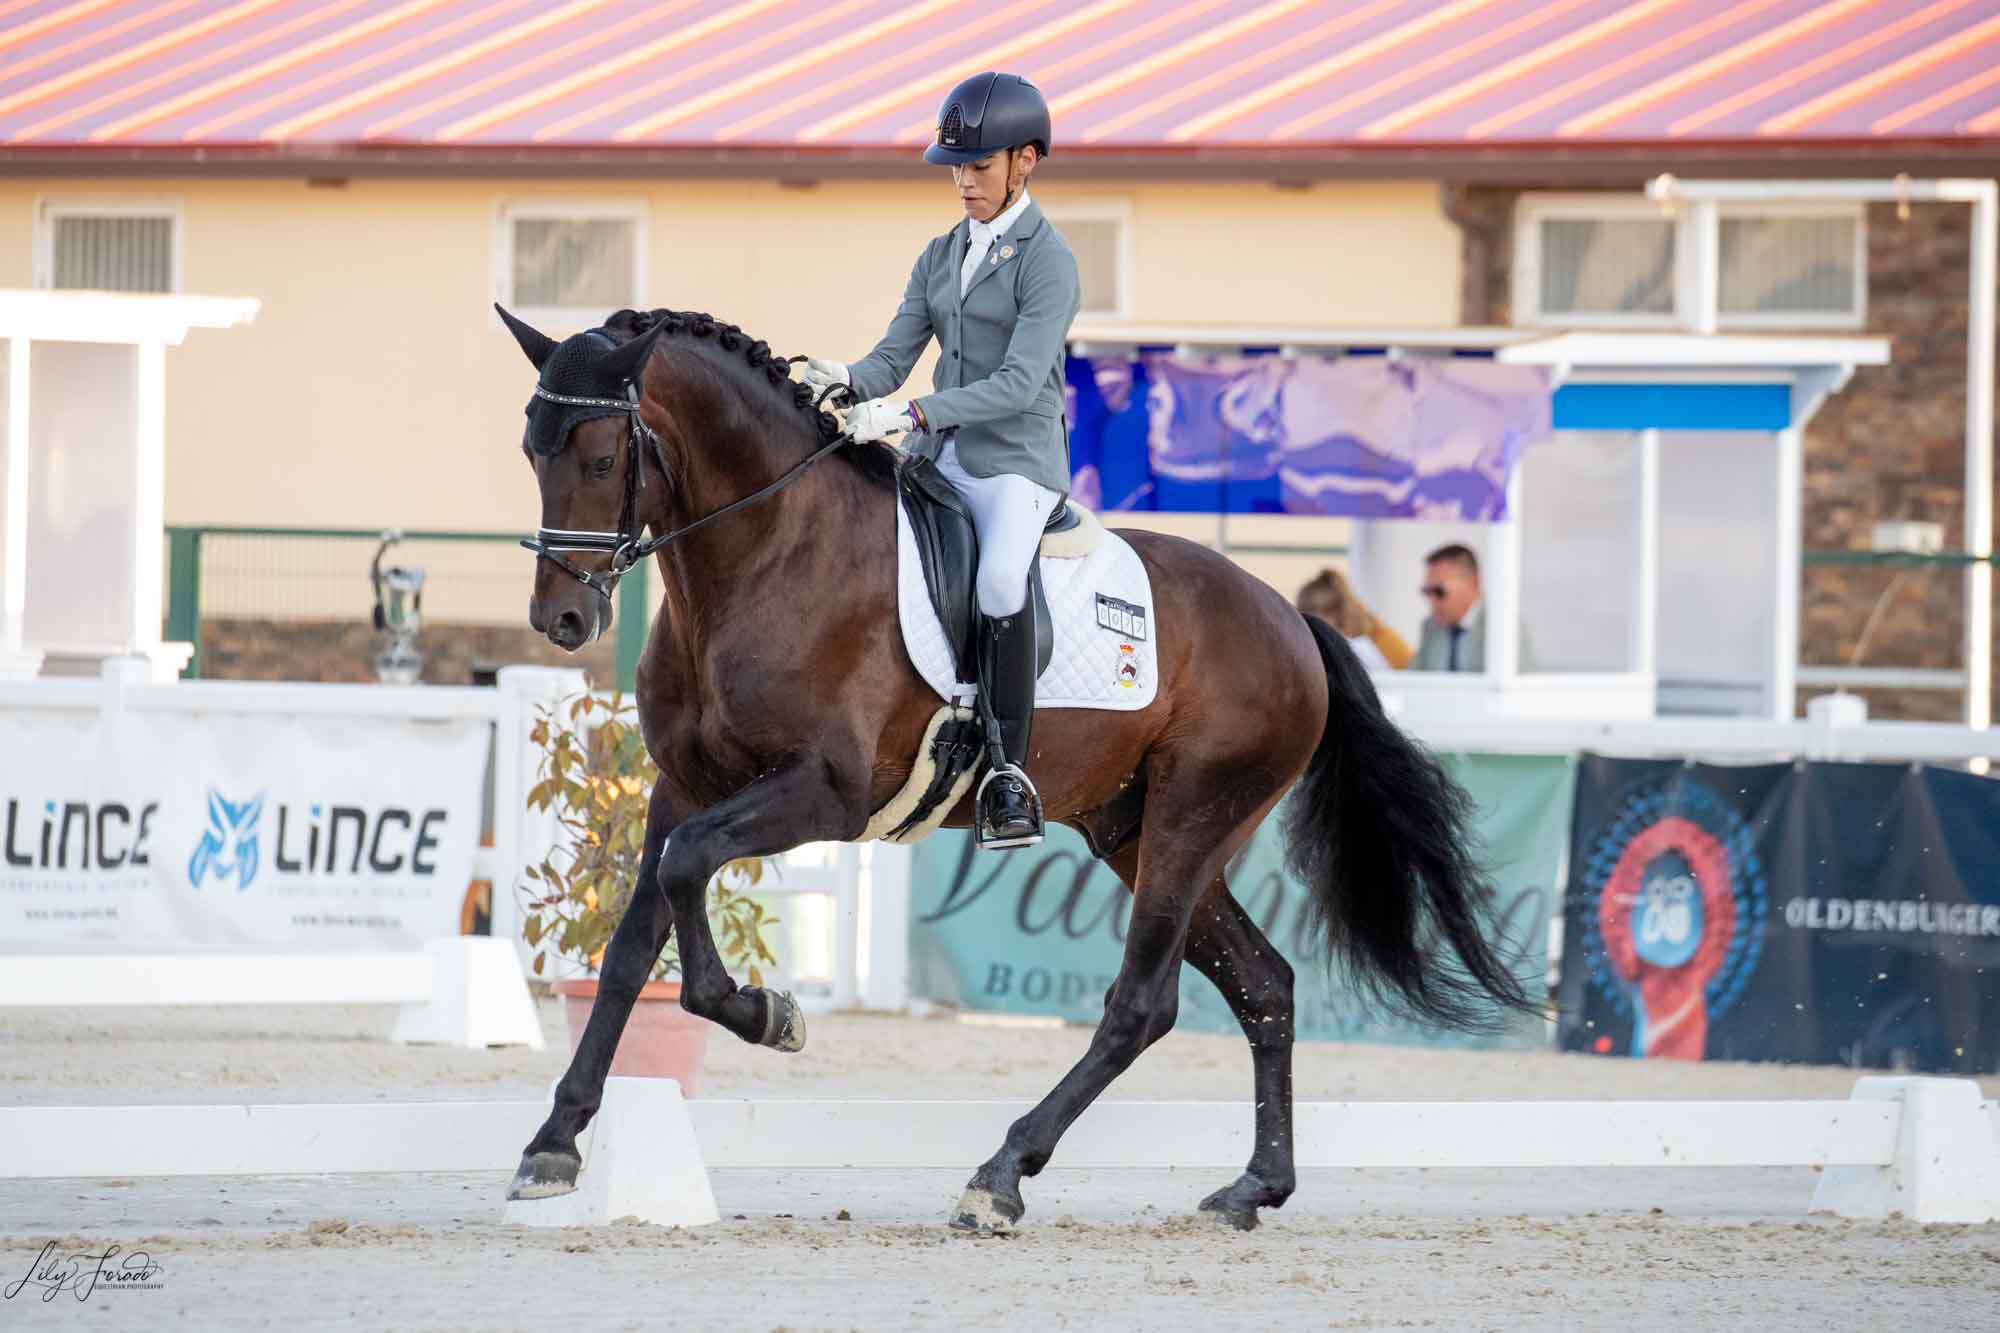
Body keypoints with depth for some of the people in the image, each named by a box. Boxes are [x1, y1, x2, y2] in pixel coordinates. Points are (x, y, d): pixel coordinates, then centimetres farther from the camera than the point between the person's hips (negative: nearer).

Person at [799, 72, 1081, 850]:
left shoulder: (1046, 261, -8)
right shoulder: (942, 256, 14)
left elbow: (1020, 382, -19)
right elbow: (896, 356, 9)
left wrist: (910, 414, -28)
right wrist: (847, 381, -15)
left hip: (1016, 464, -7)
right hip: (937, 460, 7)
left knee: (1000, 576, -34)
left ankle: (1009, 771, -26)